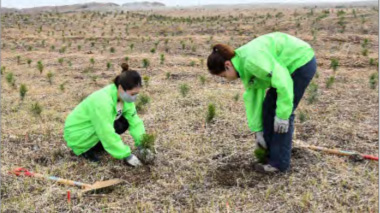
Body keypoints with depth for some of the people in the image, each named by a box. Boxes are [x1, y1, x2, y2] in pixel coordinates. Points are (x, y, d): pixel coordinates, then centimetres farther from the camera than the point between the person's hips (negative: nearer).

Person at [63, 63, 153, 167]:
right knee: (116, 126, -26)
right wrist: (127, 155, -27)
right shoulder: (103, 101, -36)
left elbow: (134, 120, -9)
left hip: (93, 128, 8)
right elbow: (107, 134, -33)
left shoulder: (123, 95, -13)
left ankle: (93, 145, 7)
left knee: (124, 123, -11)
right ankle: (86, 149, -5)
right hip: (76, 133, -7)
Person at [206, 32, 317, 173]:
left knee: (282, 114, -8)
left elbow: (283, 82, -30)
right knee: (268, 107, 9)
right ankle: (270, 153, 20)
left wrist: (282, 114, -24)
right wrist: (258, 131, 8)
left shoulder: (251, 60, -29)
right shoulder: (243, 65, 1)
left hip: (302, 62, -9)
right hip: (291, 65, 9)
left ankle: (279, 162, 2)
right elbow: (253, 97, 5)